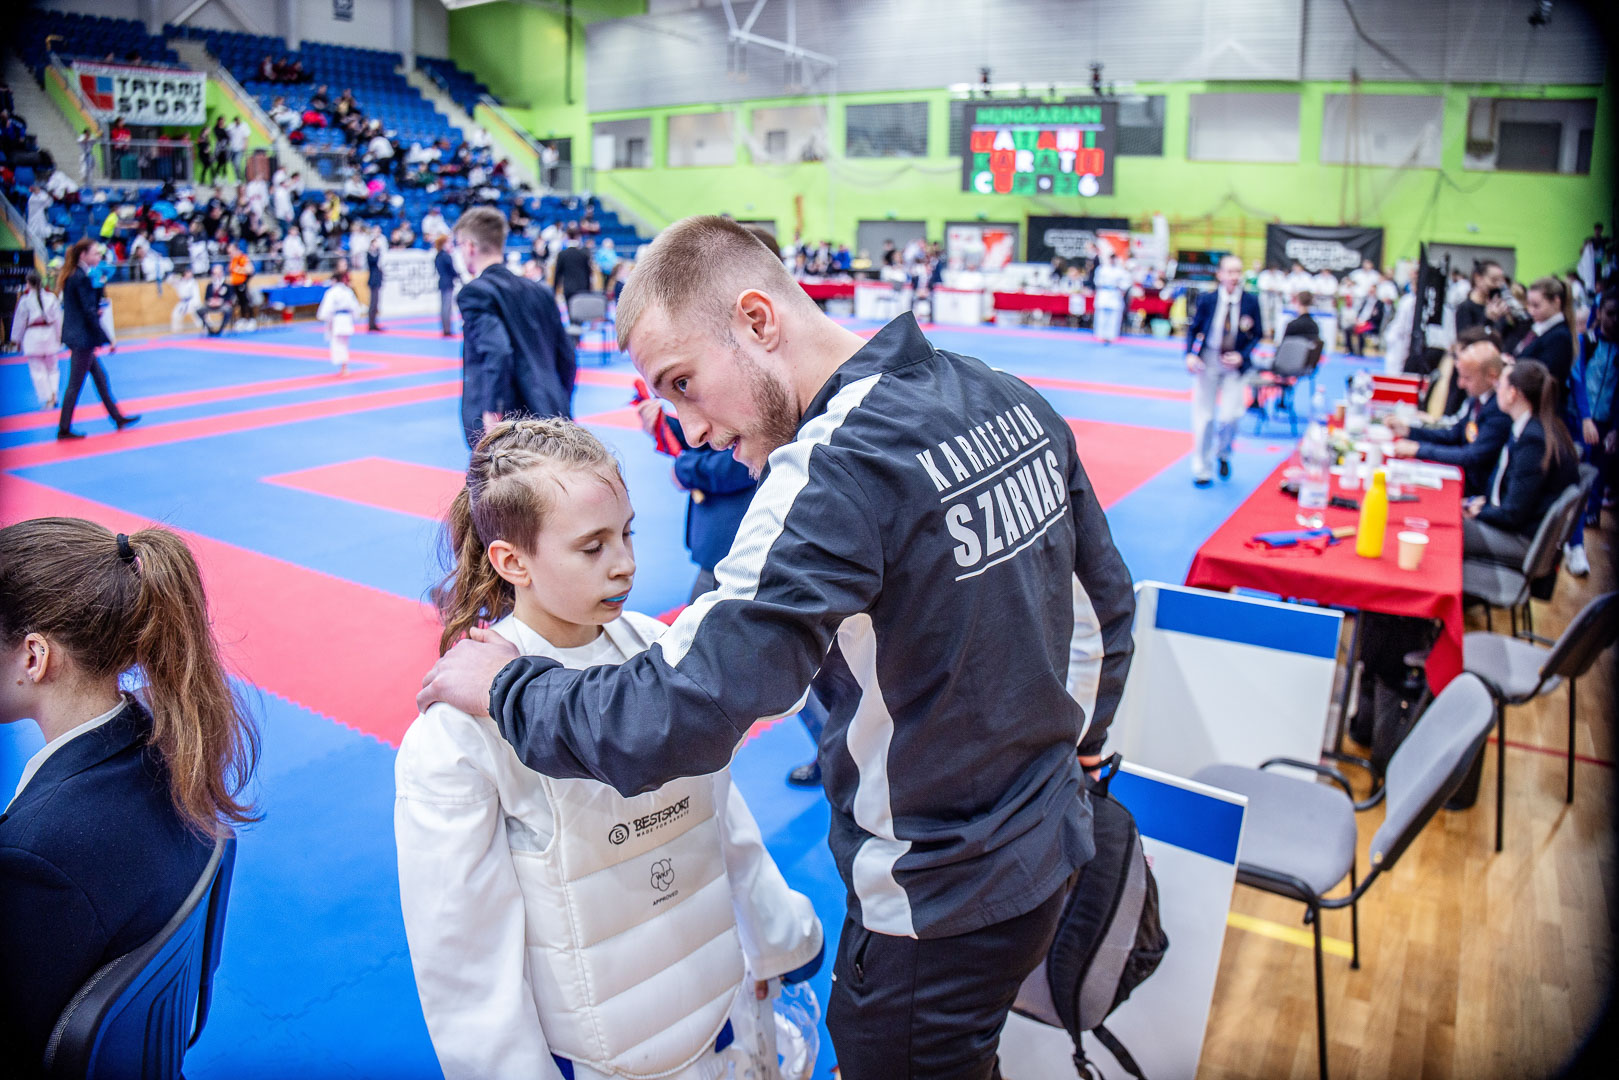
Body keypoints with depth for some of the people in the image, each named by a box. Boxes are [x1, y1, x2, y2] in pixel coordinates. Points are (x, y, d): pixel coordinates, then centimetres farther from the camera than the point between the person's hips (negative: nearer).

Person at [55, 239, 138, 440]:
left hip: (76, 335, 10)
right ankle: (64, 429, 5)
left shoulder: (71, 276, 10)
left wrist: (96, 312, 9)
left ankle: (117, 417, 26)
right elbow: (89, 312, -19)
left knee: (100, 376, 17)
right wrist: (107, 339, -15)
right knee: (75, 384, -2)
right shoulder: (81, 278, -18)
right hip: (82, 338, -10)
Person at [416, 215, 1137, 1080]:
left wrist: (504, 685, -15)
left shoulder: (836, 470, -30)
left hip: (938, 912, -8)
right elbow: (1106, 603, 7)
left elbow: (673, 721, -33)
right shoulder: (1011, 400, -3)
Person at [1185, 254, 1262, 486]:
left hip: (1235, 363, 0)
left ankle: (1223, 453, 20)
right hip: (1208, 362, 0)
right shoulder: (1207, 299, -5)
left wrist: (1242, 356, -13)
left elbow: (1256, 335, 3)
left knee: (1229, 416, -13)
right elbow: (1194, 329, 4)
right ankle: (1202, 470, 18)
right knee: (1203, 416, 5)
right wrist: (1190, 354, -12)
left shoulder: (1251, 302, -4)